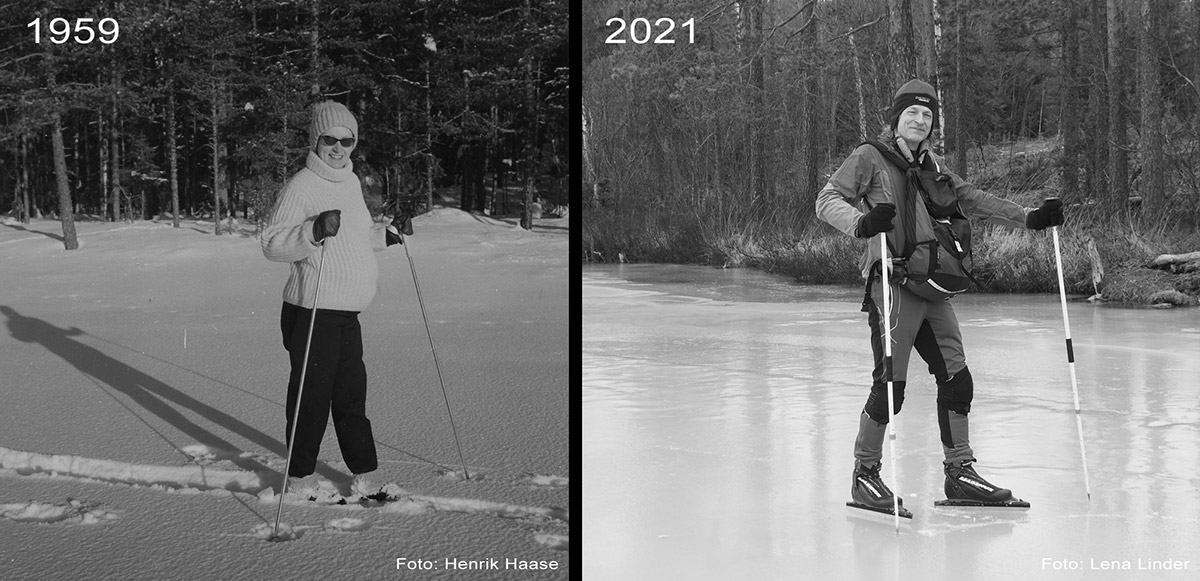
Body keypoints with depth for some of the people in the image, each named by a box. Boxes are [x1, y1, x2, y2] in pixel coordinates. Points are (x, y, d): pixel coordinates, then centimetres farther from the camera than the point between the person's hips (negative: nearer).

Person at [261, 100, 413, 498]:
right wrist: (315, 231, -31)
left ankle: (363, 475, 22)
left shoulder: (351, 181, 14)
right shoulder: (301, 186, -12)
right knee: (312, 395, -2)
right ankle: (300, 478, 12)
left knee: (351, 394, 14)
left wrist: (388, 234, 15)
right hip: (312, 312, -8)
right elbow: (272, 244, -18)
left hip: (347, 314, 8)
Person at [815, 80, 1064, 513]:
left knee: (956, 379, 5)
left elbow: (970, 200, 25)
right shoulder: (869, 158, 1)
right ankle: (865, 475, 5)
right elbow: (827, 200, -8)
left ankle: (959, 473, 17)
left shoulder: (930, 165, 20)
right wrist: (861, 222, -28)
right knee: (890, 385, -9)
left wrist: (1028, 218, 16)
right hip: (891, 280, -7)